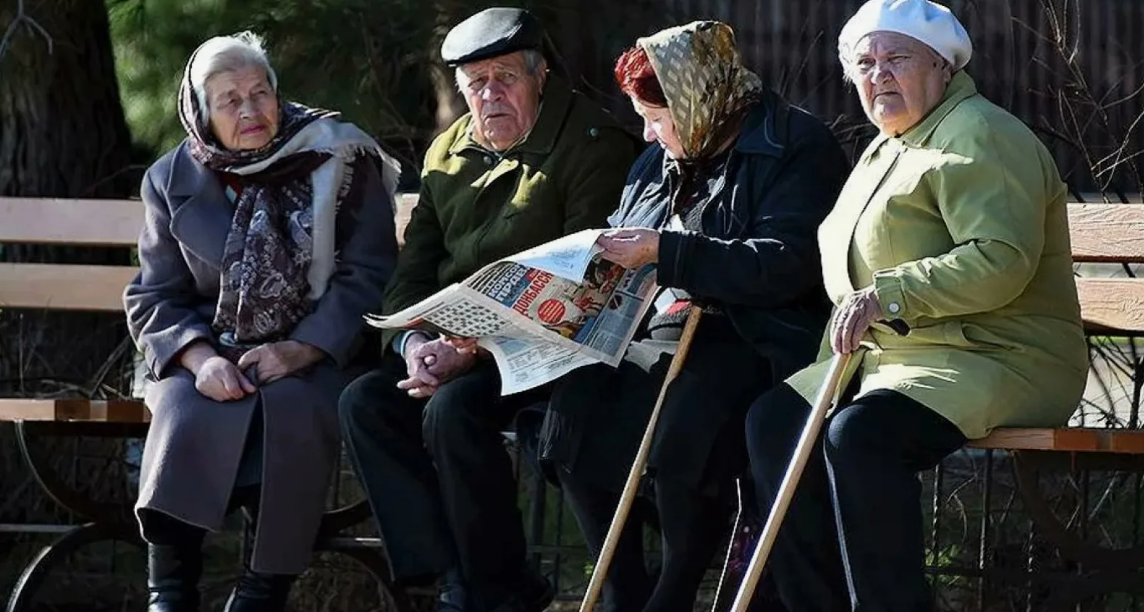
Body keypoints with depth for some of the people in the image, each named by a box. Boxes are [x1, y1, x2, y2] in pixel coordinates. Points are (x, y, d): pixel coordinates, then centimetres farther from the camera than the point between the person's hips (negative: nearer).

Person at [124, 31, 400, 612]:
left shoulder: (339, 160, 1)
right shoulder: (173, 180, 9)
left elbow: (367, 276, -4)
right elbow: (154, 297, 8)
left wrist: (299, 350, -19)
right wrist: (200, 358, -14)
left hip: (318, 353, -2)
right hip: (213, 351, 2)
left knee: (291, 407, -35)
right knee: (188, 408, -31)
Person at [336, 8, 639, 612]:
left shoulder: (593, 144, -9)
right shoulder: (448, 154, 15)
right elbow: (413, 268, 15)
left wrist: (476, 350, -23)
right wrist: (414, 341, -8)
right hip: (455, 344, 8)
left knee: (453, 409, -31)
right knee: (366, 400, -16)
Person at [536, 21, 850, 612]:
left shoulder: (795, 147, -5)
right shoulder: (659, 163, 21)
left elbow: (784, 266, -17)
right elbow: (619, 253, 31)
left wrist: (665, 251, -17)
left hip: (754, 342, -8)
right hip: (663, 335, 8)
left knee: (684, 431, -35)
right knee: (576, 404, -19)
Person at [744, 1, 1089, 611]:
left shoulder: (981, 137, -9)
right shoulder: (886, 149, 23)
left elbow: (1002, 260, -24)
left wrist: (890, 294, -27)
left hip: (1000, 362, -10)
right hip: (890, 355, 10)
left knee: (860, 434, -33)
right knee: (774, 418, -6)